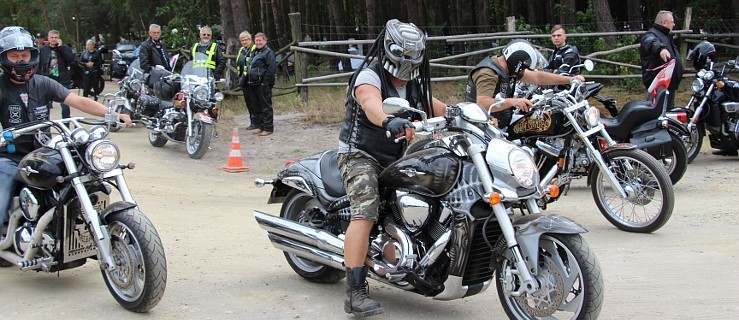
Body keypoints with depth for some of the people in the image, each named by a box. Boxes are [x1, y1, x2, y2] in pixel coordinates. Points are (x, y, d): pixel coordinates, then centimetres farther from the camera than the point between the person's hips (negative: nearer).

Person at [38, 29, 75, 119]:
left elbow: (71, 60, -13)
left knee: (65, 105, 1)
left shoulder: (66, 48, 4)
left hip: (63, 81, -1)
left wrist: (61, 47, -12)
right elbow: (38, 66, 7)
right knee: (46, 105, 3)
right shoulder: (42, 50, 5)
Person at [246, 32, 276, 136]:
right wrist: (249, 81, 18)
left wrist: (266, 83, -20)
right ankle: (260, 126, 22)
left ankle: (268, 128, -3)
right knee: (257, 106, 14)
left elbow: (271, 69, -16)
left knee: (266, 106, -6)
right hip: (253, 84, 9)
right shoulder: (255, 52, 20)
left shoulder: (268, 52, -9)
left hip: (263, 85, -9)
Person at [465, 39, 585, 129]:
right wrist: (512, 101, -41)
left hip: (500, 127, 10)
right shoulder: (487, 73, -19)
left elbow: (537, 77, 17)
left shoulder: (510, 69, 13)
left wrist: (571, 79, 14)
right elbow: (482, 103, -33)